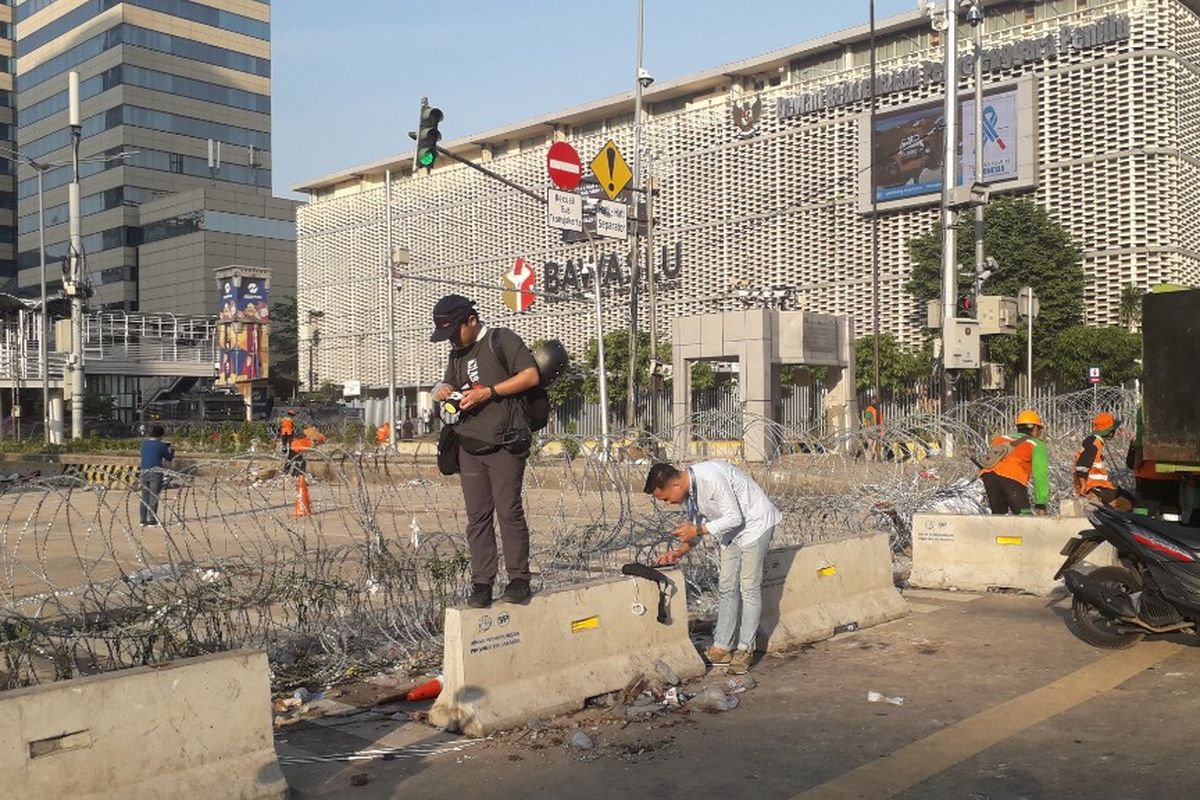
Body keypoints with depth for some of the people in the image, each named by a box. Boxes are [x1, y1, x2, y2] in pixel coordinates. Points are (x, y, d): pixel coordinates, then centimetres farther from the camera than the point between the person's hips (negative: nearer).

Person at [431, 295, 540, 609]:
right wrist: (442, 391, 4)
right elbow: (448, 386, 30)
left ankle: (519, 578, 2)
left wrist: (488, 392, -14)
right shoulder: (457, 354, 22)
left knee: (508, 510, -7)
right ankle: (481, 583, 5)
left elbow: (531, 376, -8)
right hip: (469, 448, 6)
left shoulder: (502, 340, 0)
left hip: (504, 444, -6)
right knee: (477, 516, 2)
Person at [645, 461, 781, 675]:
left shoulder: (711, 477, -33)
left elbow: (735, 518, -28)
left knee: (749, 588, -5)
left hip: (754, 522, -8)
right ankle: (721, 647, 12)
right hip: (730, 529, 8)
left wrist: (698, 530, -26)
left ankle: (745, 650, 2)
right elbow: (696, 523, 7)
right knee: (727, 589, 7)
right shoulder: (686, 491, -5)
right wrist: (681, 550, -7)